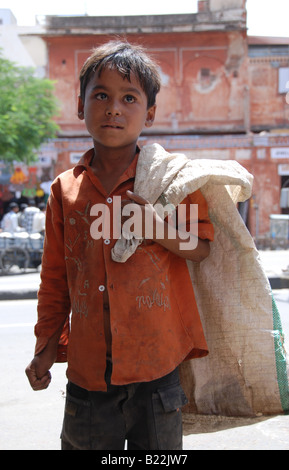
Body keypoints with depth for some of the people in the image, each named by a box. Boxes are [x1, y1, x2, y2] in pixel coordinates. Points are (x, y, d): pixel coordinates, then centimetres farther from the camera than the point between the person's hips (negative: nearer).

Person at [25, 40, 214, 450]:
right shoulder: (65, 190, 4)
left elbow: (203, 247, 0)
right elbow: (56, 278, 11)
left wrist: (158, 228, -18)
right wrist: (47, 348, 12)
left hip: (157, 365, -2)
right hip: (88, 368, 2)